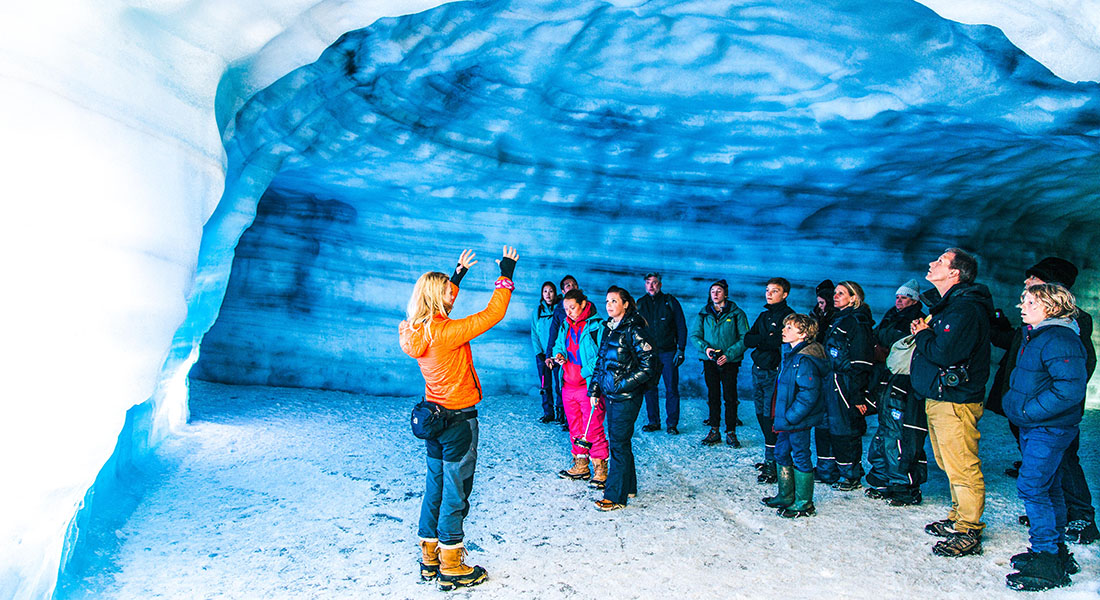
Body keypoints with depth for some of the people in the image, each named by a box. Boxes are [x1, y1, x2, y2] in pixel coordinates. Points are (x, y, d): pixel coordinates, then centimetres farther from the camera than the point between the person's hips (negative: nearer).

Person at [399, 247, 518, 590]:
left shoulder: (416, 330, 0)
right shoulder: (446, 332, -23)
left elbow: (441, 301, 20)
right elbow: (493, 314, -18)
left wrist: (459, 273, 27)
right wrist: (506, 274, -8)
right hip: (459, 419, -8)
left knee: (435, 488, 17)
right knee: (455, 493, 3)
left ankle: (430, 559, 29)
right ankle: (451, 569, 14)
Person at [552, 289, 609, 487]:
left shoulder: (597, 326, -9)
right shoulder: (565, 326, 13)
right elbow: (558, 345, 26)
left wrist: (586, 372, -21)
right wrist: (558, 354, 3)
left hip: (589, 386, -7)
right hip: (568, 386, 7)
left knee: (593, 430, -5)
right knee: (575, 430, 15)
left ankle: (601, 470, 6)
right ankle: (580, 467, 27)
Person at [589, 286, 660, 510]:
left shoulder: (633, 330, -14)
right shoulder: (609, 328, 11)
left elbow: (649, 365, -17)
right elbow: (600, 361, 19)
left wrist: (623, 384, -17)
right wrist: (594, 389, 12)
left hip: (626, 397, -8)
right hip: (610, 395, 8)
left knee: (618, 443, -4)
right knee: (617, 441, 16)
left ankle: (616, 496, 4)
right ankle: (628, 487, 30)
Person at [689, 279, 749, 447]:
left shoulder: (737, 313, -1)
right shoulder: (703, 314, 7)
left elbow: (745, 338, -6)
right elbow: (694, 335, 6)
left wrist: (728, 354, -17)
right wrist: (705, 348, -14)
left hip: (730, 362, -2)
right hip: (709, 362, 3)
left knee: (730, 397, 0)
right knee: (713, 396, 8)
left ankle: (731, 432, 9)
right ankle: (714, 431, 16)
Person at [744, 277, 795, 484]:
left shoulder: (788, 315, -6)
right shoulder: (764, 316, 18)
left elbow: (779, 341, -19)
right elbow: (748, 340, 7)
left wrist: (760, 340, -7)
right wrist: (768, 339, -9)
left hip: (774, 372, -8)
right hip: (758, 371, 8)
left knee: (771, 417, -9)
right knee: (761, 414, 11)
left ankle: (772, 464, -4)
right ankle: (770, 458, 23)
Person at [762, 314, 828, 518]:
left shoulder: (805, 360, -21)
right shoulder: (790, 353, 10)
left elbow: (809, 394, -25)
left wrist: (790, 417, -21)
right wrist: (780, 417, 17)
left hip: (798, 421, -10)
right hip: (786, 419, 10)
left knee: (800, 457, 1)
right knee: (782, 453, 18)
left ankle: (804, 504, 14)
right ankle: (786, 496, 33)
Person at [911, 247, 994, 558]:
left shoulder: (965, 308, -17)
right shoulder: (949, 305, 16)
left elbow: (943, 353, -26)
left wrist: (922, 335, -10)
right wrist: (924, 334, 2)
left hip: (954, 401, -11)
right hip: (937, 397, 11)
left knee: (962, 468, -4)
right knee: (950, 464, 18)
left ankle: (969, 533, 3)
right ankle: (958, 519, 30)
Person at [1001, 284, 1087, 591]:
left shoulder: (1059, 340, -20)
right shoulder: (1034, 335, 13)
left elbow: (1070, 389, -28)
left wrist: (1029, 410, -24)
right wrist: (1012, 401, 11)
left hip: (1049, 429, -11)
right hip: (1034, 427, 11)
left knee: (1032, 487, -9)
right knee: (1048, 488, 18)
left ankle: (1047, 562, -1)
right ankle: (1057, 551, 30)